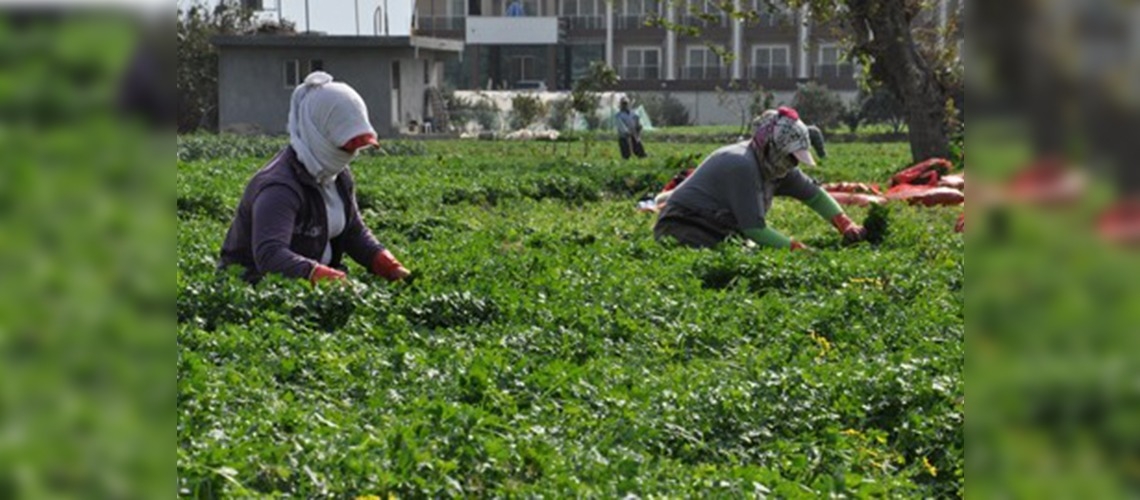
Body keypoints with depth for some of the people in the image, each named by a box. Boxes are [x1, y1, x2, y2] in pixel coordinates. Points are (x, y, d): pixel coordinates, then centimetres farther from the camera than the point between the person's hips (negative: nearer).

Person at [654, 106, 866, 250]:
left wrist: (846, 226, 2)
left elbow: (814, 195, 15)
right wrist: (798, 249, -22)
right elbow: (755, 229, -23)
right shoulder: (743, 166, -23)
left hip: (716, 237, 11)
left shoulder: (776, 165, 5)